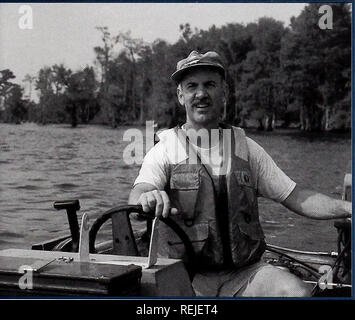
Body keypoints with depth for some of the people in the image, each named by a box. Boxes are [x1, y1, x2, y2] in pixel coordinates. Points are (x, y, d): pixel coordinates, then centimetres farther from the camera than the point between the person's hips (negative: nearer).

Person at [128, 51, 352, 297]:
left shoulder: (246, 148, 9)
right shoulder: (165, 150, 0)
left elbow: (297, 199, 7)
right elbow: (136, 199, -15)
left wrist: (347, 207, -8)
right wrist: (147, 198, -40)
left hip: (244, 273, 2)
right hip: (187, 276, -2)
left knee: (299, 292, -23)